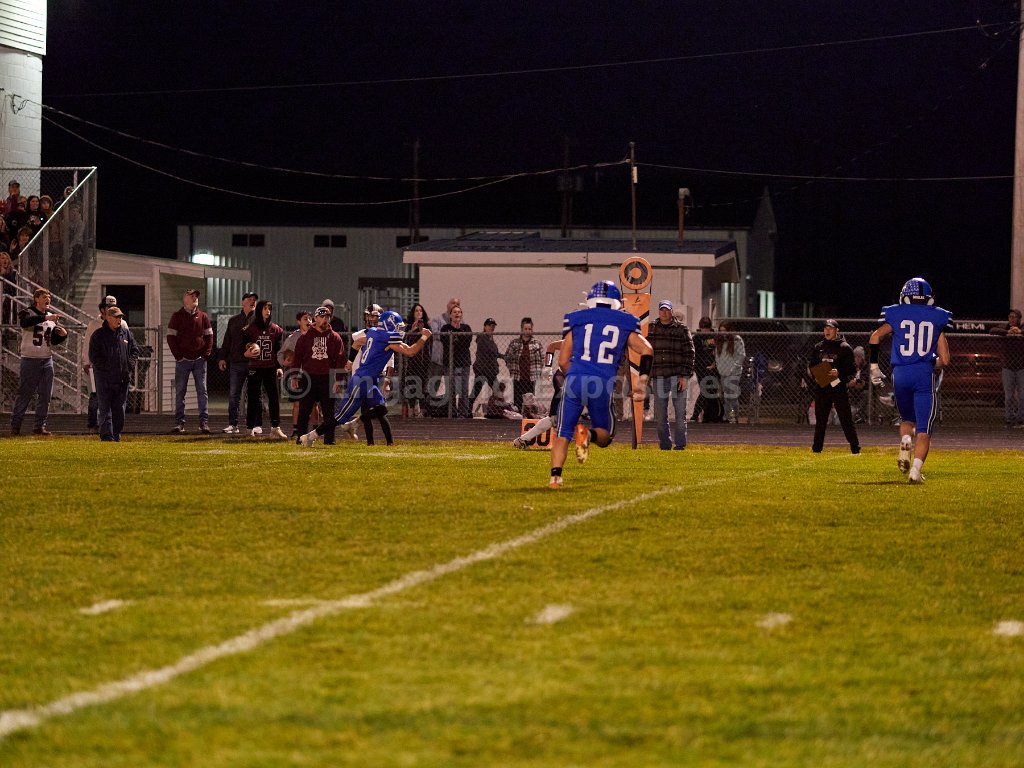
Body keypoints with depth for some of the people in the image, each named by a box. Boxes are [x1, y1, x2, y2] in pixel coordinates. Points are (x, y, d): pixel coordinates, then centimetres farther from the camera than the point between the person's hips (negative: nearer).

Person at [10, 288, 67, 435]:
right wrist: (45, 318, -38)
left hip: (47, 360, 6)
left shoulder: (52, 317, 15)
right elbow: (24, 322, -30)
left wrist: (63, 334, -5)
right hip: (30, 359, -6)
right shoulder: (27, 313, -4)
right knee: (25, 393, -4)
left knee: (45, 395, 4)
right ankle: (15, 424, 2)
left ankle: (40, 425, 9)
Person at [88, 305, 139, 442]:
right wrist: (107, 368, -13)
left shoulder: (126, 333, 11)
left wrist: (130, 365, 1)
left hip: (123, 378, 4)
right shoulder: (98, 335, -3)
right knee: (105, 410, -5)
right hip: (105, 378, -4)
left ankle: (117, 436, 14)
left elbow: (135, 350, 16)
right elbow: (94, 356, -6)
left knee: (119, 409, 7)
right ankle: (107, 437, -6)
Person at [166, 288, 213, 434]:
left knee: (202, 391, 0)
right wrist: (178, 355, -8)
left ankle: (204, 422, 0)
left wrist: (206, 354, -1)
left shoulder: (203, 316, 10)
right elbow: (171, 337, 1)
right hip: (183, 360, -2)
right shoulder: (177, 316, 3)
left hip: (200, 360, 2)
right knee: (180, 392, -1)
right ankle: (179, 422, 1)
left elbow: (209, 336, 11)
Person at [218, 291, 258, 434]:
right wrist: (223, 357, 9)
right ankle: (232, 424, 5)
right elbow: (227, 340, 17)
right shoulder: (234, 320, 16)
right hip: (236, 362, 3)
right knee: (233, 394, 1)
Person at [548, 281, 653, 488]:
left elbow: (563, 361, 13)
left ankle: (555, 475, -13)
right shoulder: (624, 323, 15)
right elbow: (647, 350, 3)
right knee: (605, 437, 17)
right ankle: (589, 434, -17)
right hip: (603, 384, 0)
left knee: (563, 434, 8)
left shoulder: (576, 320, 15)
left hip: (575, 380, 0)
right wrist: (643, 382, 3)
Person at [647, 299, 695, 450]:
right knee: (660, 414, 4)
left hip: (677, 376, -3)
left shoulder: (681, 329, 3)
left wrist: (685, 376, -8)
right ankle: (664, 445, 11)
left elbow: (689, 354, 0)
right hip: (658, 376, 3)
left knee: (680, 412, -3)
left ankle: (680, 445, 1)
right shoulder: (651, 329, 12)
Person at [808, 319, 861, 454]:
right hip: (821, 388, 4)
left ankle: (855, 448, 0)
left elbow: (852, 369, -3)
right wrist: (816, 376, 0)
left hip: (839, 387, -4)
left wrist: (839, 373, -18)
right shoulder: (818, 347, 14)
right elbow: (811, 366, 20)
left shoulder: (844, 347, -1)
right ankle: (817, 448, 13)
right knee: (820, 420, 7)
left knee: (846, 419, -4)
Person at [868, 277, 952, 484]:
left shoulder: (896, 314, 7)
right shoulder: (938, 318, 8)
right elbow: (944, 359, 5)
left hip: (900, 373, 1)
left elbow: (875, 337, -5)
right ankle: (916, 469, -16)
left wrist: (874, 367, 3)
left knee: (907, 418, 24)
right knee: (924, 428, 1)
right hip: (925, 374, -1)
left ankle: (905, 440, -7)